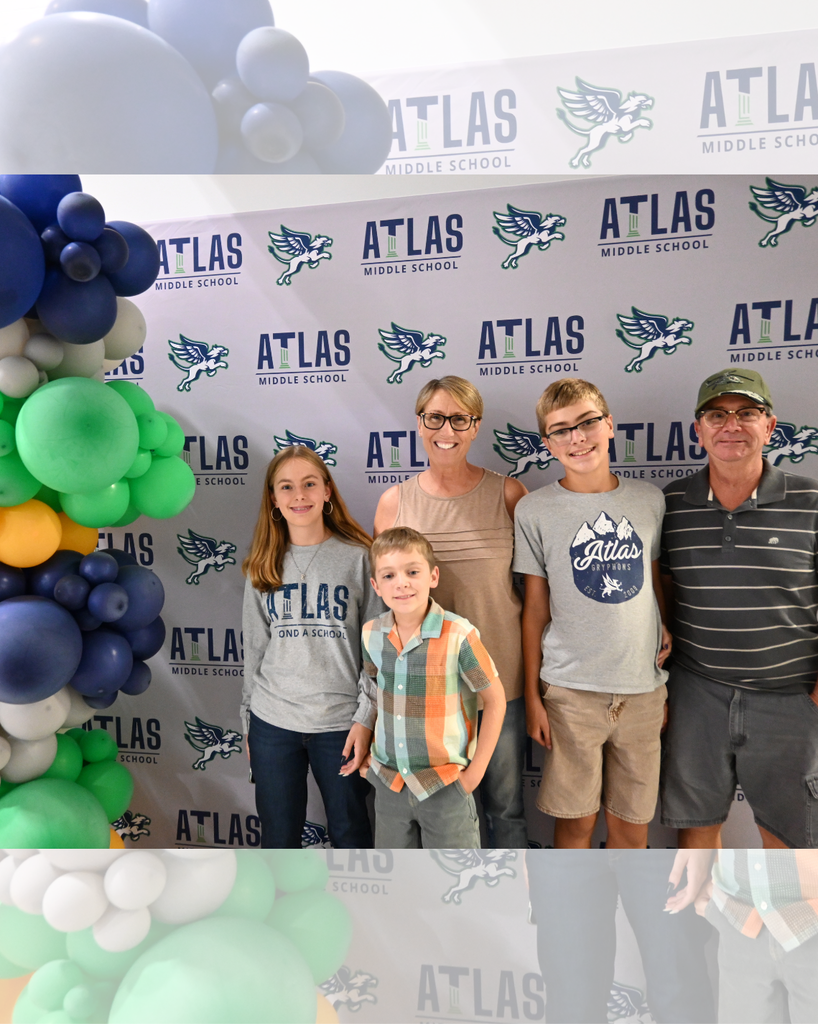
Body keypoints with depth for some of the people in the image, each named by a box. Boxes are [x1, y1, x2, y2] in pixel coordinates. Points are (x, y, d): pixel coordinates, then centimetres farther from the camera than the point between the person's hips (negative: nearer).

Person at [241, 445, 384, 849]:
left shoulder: (359, 558, -4)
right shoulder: (263, 566, 6)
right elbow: (255, 649, 10)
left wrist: (366, 718, -9)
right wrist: (249, 724, 11)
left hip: (340, 723, -2)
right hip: (272, 724, 3)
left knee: (351, 835, 12)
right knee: (279, 838, 15)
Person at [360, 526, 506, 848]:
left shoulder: (459, 635, -20)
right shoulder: (371, 634, -5)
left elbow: (495, 699, -9)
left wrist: (476, 771, -8)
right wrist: (372, 750, 11)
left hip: (445, 784, -4)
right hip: (389, 782, 4)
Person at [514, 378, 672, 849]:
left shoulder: (651, 499, 4)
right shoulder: (535, 510, -4)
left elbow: (657, 584, 14)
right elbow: (535, 608, -1)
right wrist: (532, 695, 0)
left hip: (644, 687, 2)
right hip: (570, 690, -2)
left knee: (633, 824, 12)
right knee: (577, 820, 9)